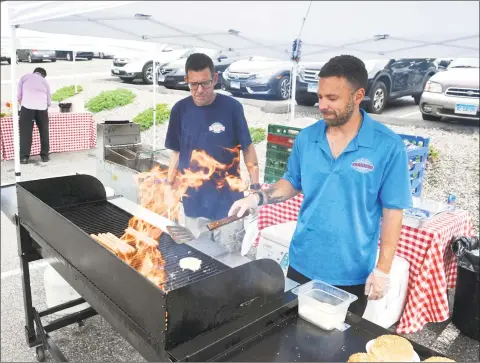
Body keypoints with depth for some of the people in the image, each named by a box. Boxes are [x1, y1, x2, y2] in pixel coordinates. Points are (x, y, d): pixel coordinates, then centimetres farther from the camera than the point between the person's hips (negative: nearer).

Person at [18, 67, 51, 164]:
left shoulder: (25, 77, 20)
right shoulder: (44, 81, 24)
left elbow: (19, 93, 13)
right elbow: (49, 100, 20)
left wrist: (20, 101, 30)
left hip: (27, 106, -1)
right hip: (42, 107, 1)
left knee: (25, 132, 2)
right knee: (44, 132, 12)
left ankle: (24, 156, 0)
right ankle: (45, 155, 15)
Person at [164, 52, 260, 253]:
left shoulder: (232, 107, -10)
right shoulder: (180, 110, -2)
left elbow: (247, 148, -3)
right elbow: (176, 152, 8)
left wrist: (255, 187, -7)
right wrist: (169, 185, 4)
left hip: (228, 201, -2)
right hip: (194, 203, 3)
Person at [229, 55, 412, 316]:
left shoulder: (388, 146, -15)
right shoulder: (306, 138, -4)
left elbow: (392, 212, -10)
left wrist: (383, 270, -11)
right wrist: (258, 197, -7)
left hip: (351, 274, -3)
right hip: (302, 264, 3)